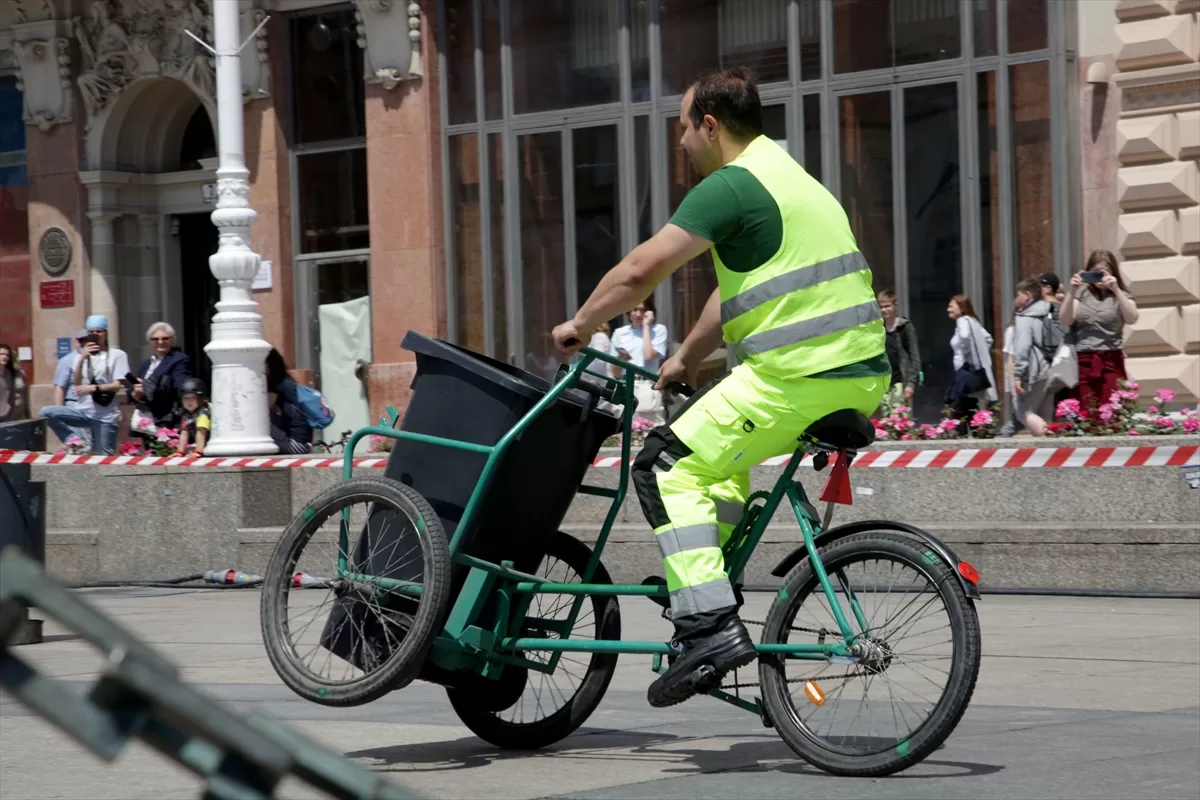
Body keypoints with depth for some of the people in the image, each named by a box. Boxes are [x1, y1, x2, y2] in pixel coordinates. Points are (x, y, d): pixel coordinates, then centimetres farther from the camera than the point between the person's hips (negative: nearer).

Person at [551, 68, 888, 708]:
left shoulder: (730, 187, -8)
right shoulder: (789, 176, 23)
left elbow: (641, 270, -10)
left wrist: (579, 326, 4)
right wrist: (685, 359, 35)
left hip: (798, 379, -10)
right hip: (862, 375, 10)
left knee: (667, 467, -4)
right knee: (720, 449, 29)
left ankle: (709, 627, -14)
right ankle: (712, 597, 26)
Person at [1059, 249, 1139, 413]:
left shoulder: (1120, 296, 9)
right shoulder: (1081, 294, 11)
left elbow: (1132, 319, -9)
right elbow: (1065, 321, 1)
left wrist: (1116, 290, -17)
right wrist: (1071, 292, -11)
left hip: (1111, 363, -1)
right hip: (1082, 363, 1)